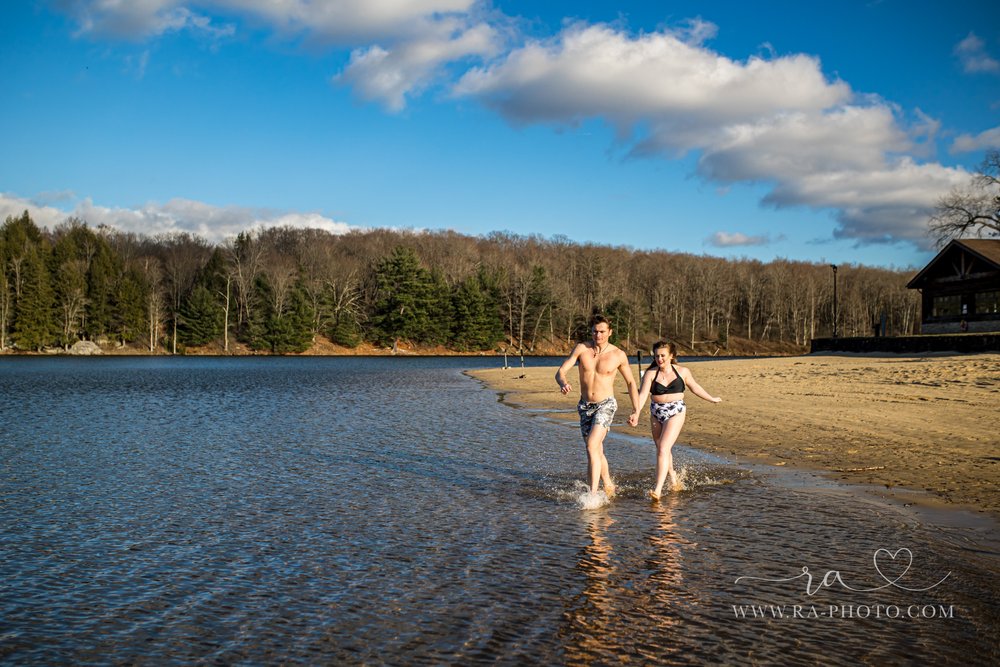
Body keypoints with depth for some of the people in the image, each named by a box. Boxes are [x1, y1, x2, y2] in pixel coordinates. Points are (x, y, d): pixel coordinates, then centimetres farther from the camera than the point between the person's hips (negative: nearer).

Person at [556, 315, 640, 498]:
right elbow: (560, 371, -8)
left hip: (606, 405, -4)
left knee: (592, 446, -22)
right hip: (585, 406, 4)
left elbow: (630, 382, 5)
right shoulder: (581, 349, -5)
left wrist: (637, 411, 3)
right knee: (596, 451, 15)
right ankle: (608, 485, 36)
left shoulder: (619, 355, -7)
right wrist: (564, 384, -32)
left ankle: (593, 493, -21)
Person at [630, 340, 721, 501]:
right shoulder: (650, 373, -3)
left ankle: (658, 490, -20)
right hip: (656, 413, 3)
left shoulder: (682, 371, 1)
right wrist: (636, 413, -29)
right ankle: (673, 478, 42)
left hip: (675, 413, -3)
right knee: (662, 450, 16)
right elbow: (643, 394, -14)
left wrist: (712, 399, 28)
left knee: (663, 449, -16)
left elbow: (695, 387, 17)